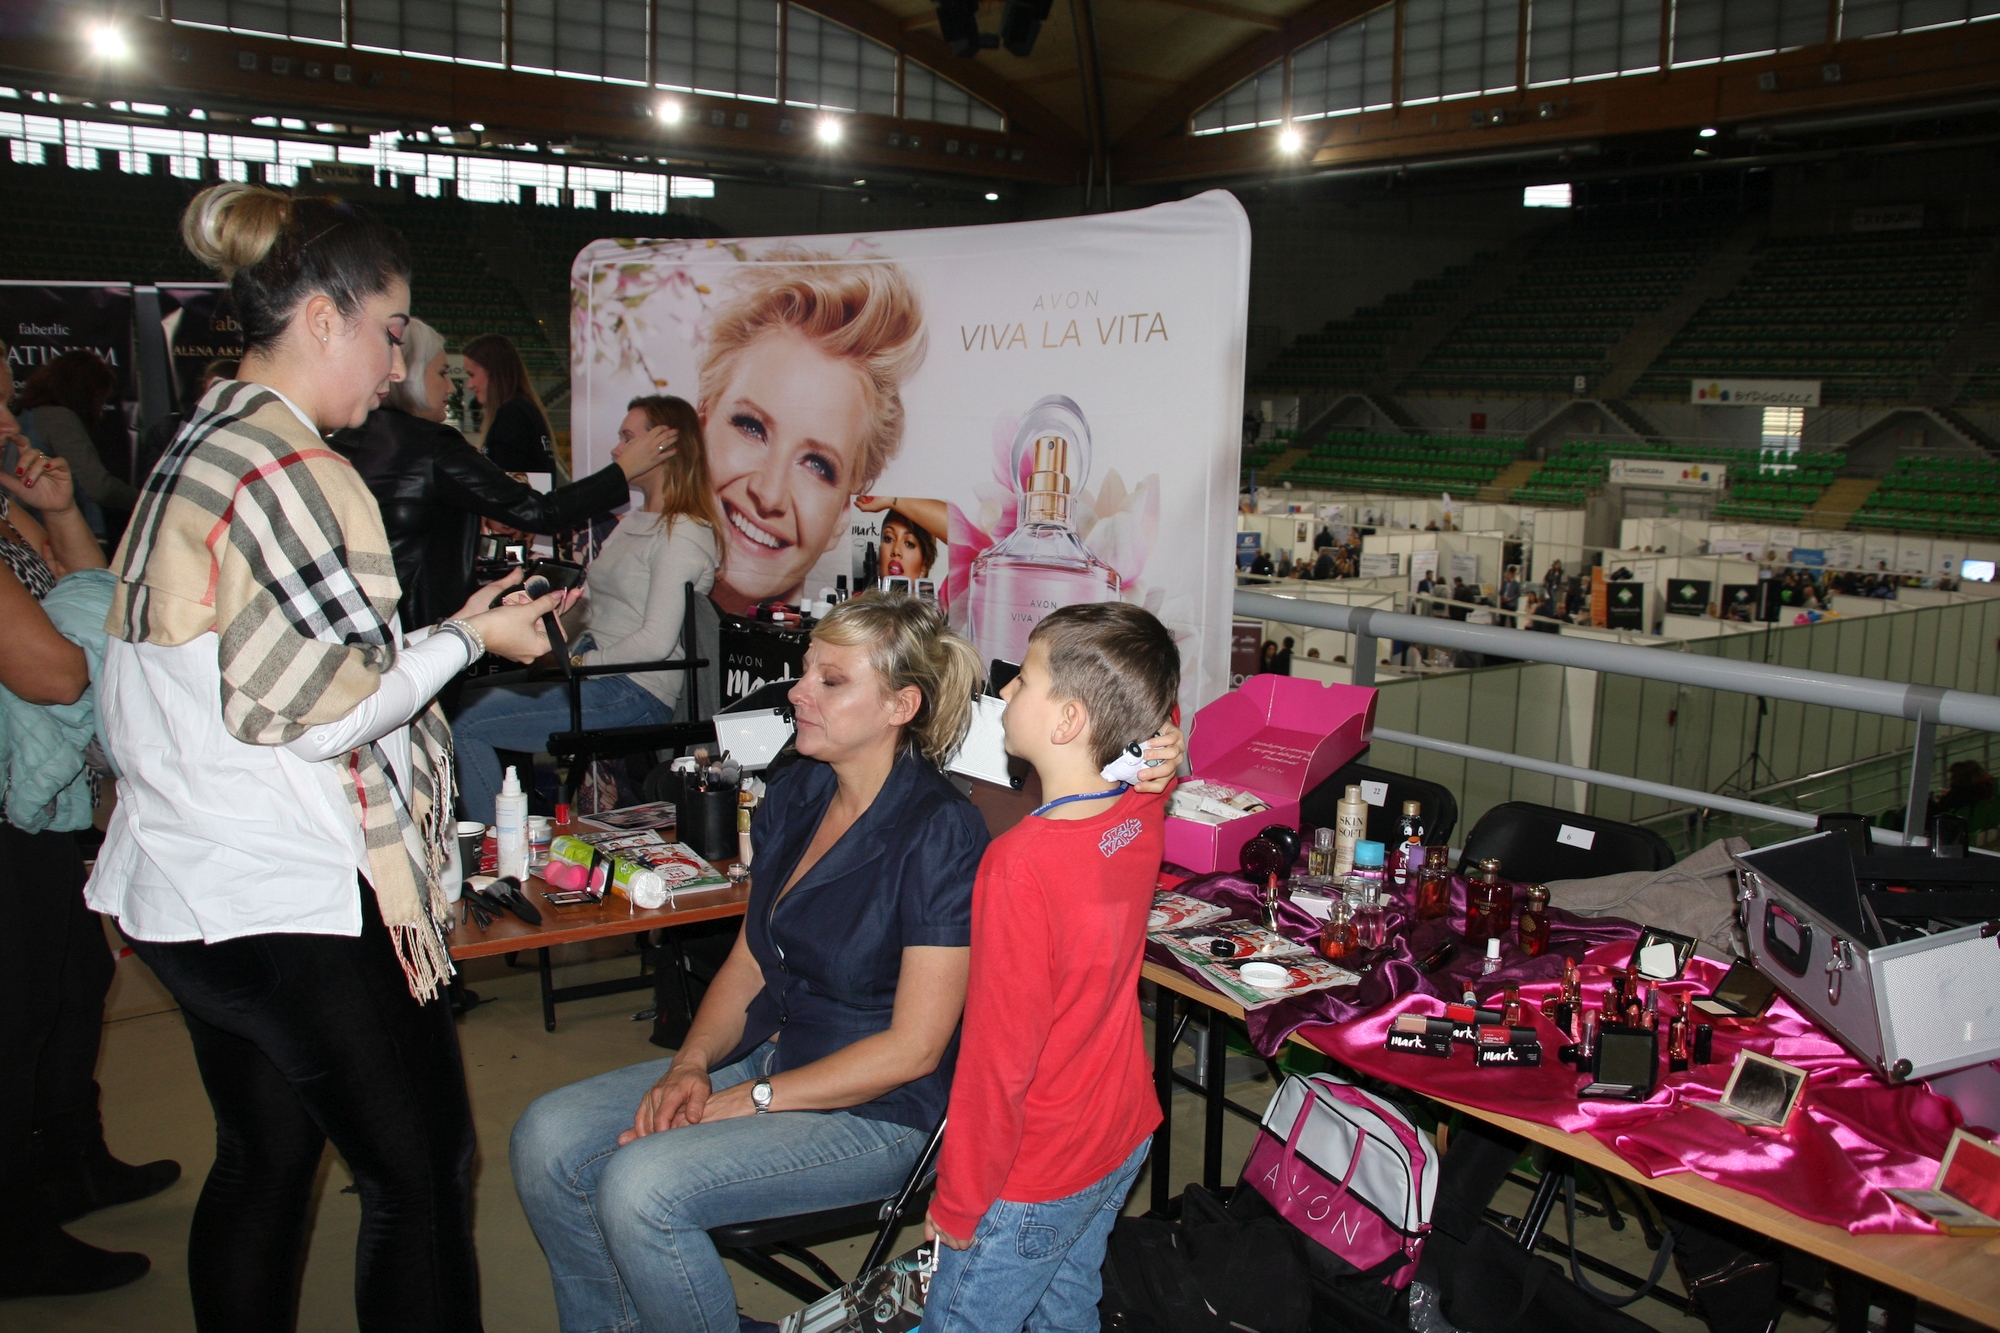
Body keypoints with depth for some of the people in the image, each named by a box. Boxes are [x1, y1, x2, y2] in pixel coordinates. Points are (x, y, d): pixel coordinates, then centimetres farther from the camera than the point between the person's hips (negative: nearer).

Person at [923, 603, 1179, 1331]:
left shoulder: (1021, 863, -31)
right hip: (1125, 1139, 8)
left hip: (1036, 1182, -8)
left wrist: (958, 1205, -13)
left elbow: (1000, 1056, -24)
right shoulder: (1143, 818, -9)